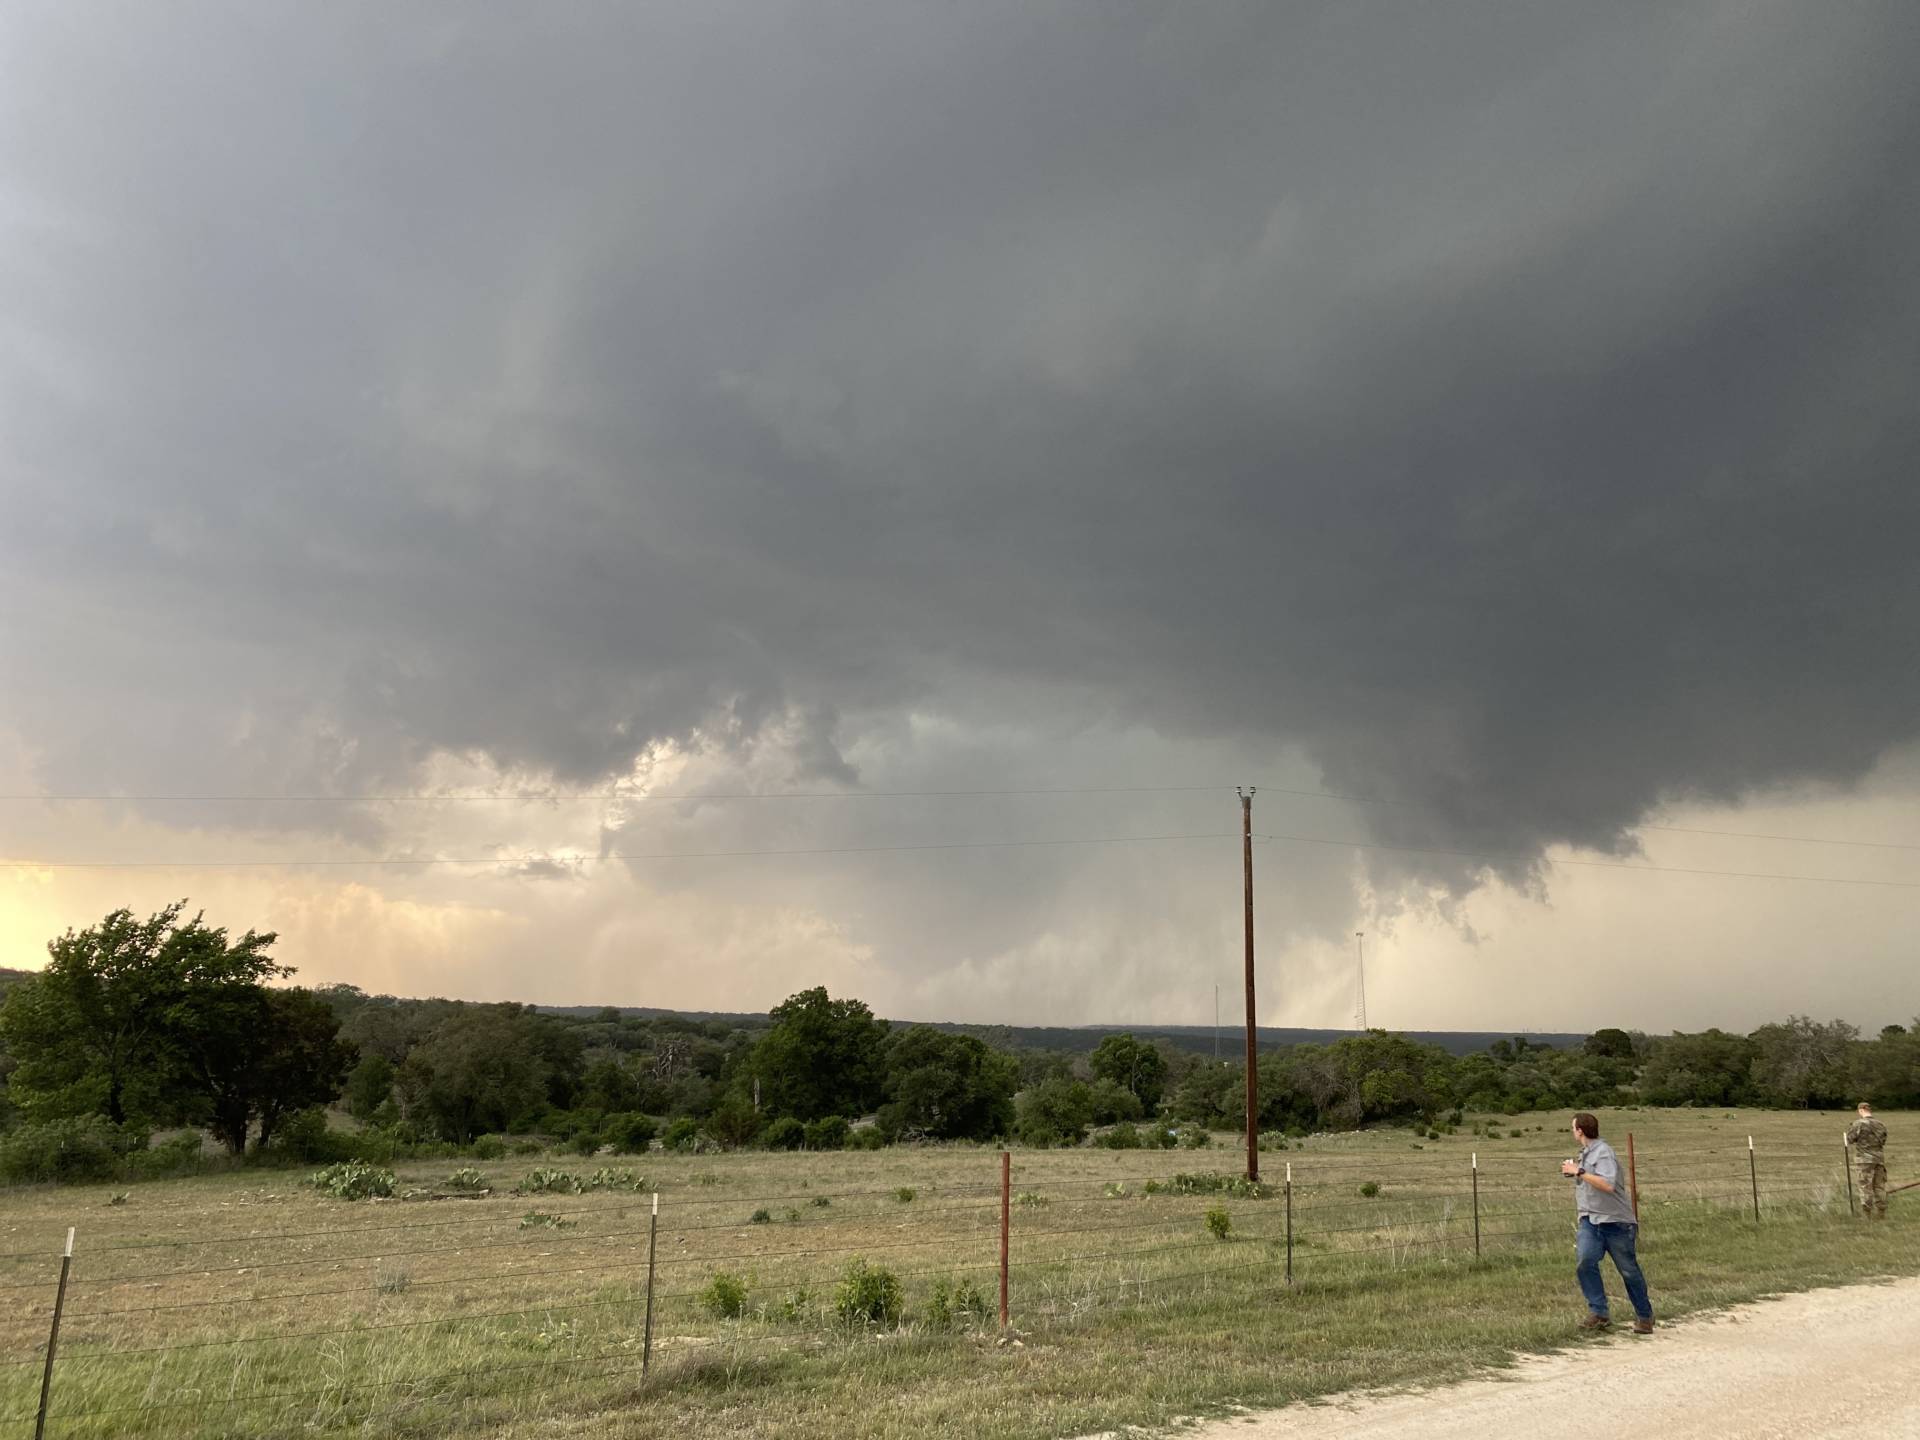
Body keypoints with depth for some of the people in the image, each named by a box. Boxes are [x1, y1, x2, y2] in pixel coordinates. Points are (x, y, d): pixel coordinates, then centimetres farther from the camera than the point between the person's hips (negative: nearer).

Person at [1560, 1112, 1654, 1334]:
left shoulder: (1603, 1152, -13)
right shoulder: (1585, 1153, 16)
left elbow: (1608, 1184, -28)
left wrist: (1579, 1172, -24)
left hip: (1615, 1221, -7)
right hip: (1589, 1221, 7)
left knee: (1629, 1271, 5)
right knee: (1585, 1261, -17)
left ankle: (1644, 1316, 24)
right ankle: (1599, 1313, -11)